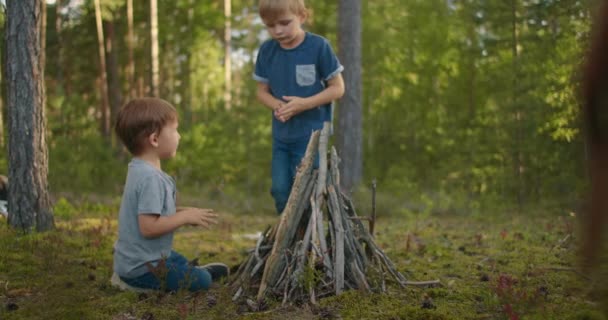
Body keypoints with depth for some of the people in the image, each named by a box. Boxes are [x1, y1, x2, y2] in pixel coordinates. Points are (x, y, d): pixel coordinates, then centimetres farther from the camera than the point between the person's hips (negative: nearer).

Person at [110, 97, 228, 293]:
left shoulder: (140, 170, 5)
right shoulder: (150, 178, -27)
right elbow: (148, 227, -31)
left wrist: (183, 213, 3)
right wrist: (185, 217, -20)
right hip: (141, 267, -10)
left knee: (181, 262, 31)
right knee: (202, 281, -6)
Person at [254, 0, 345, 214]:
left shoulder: (318, 46, -13)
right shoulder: (267, 50, 0)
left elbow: (338, 88, -7)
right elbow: (262, 91, 10)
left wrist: (304, 104, -20)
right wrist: (277, 105, -13)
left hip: (312, 134, -4)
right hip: (281, 136, 4)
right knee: (280, 192, 6)